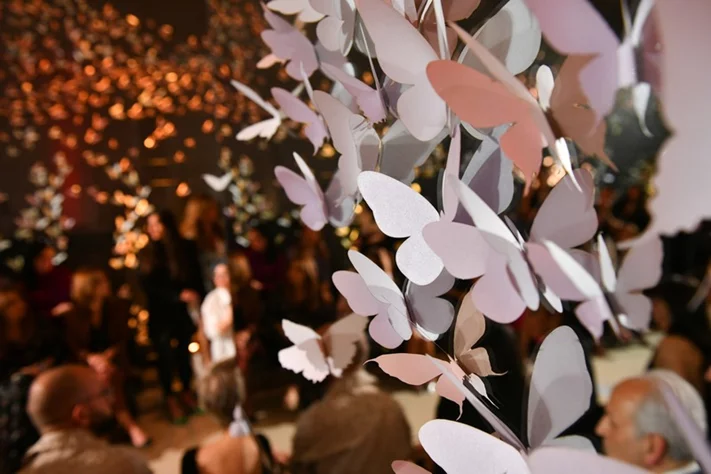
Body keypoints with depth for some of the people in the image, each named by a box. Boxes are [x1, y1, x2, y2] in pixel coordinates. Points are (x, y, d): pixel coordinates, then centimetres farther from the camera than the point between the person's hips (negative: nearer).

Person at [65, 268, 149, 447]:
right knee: (103, 375, -32)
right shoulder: (73, 315, 1)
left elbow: (123, 340, 2)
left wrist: (107, 356, -18)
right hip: (87, 362, 0)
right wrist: (93, 359, -22)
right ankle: (130, 426, -33)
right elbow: (74, 347, -2)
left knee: (107, 374, -32)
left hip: (113, 358, 1)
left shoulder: (117, 308, 4)